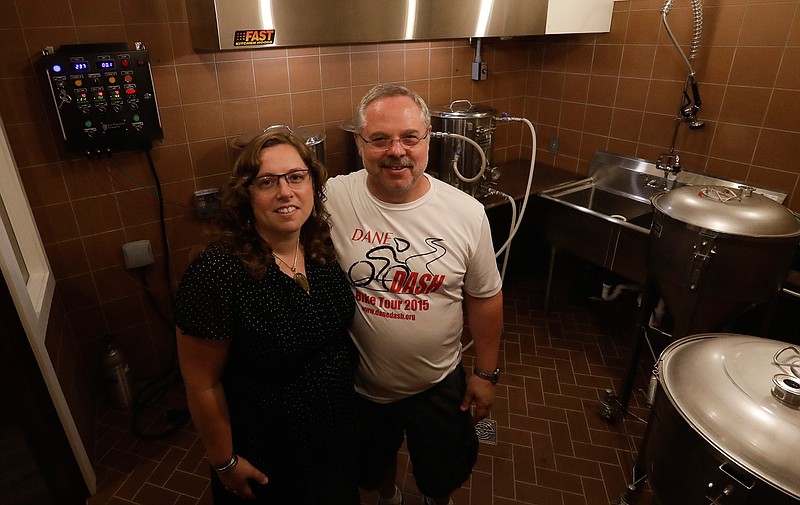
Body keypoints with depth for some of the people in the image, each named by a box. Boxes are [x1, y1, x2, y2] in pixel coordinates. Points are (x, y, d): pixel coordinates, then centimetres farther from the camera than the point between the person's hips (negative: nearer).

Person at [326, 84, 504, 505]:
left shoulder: (467, 213, -16)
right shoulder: (331, 200, -20)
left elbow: (484, 297, -5)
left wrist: (486, 373, 2)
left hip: (439, 383, 0)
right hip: (359, 385, 0)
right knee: (373, 466, 29)